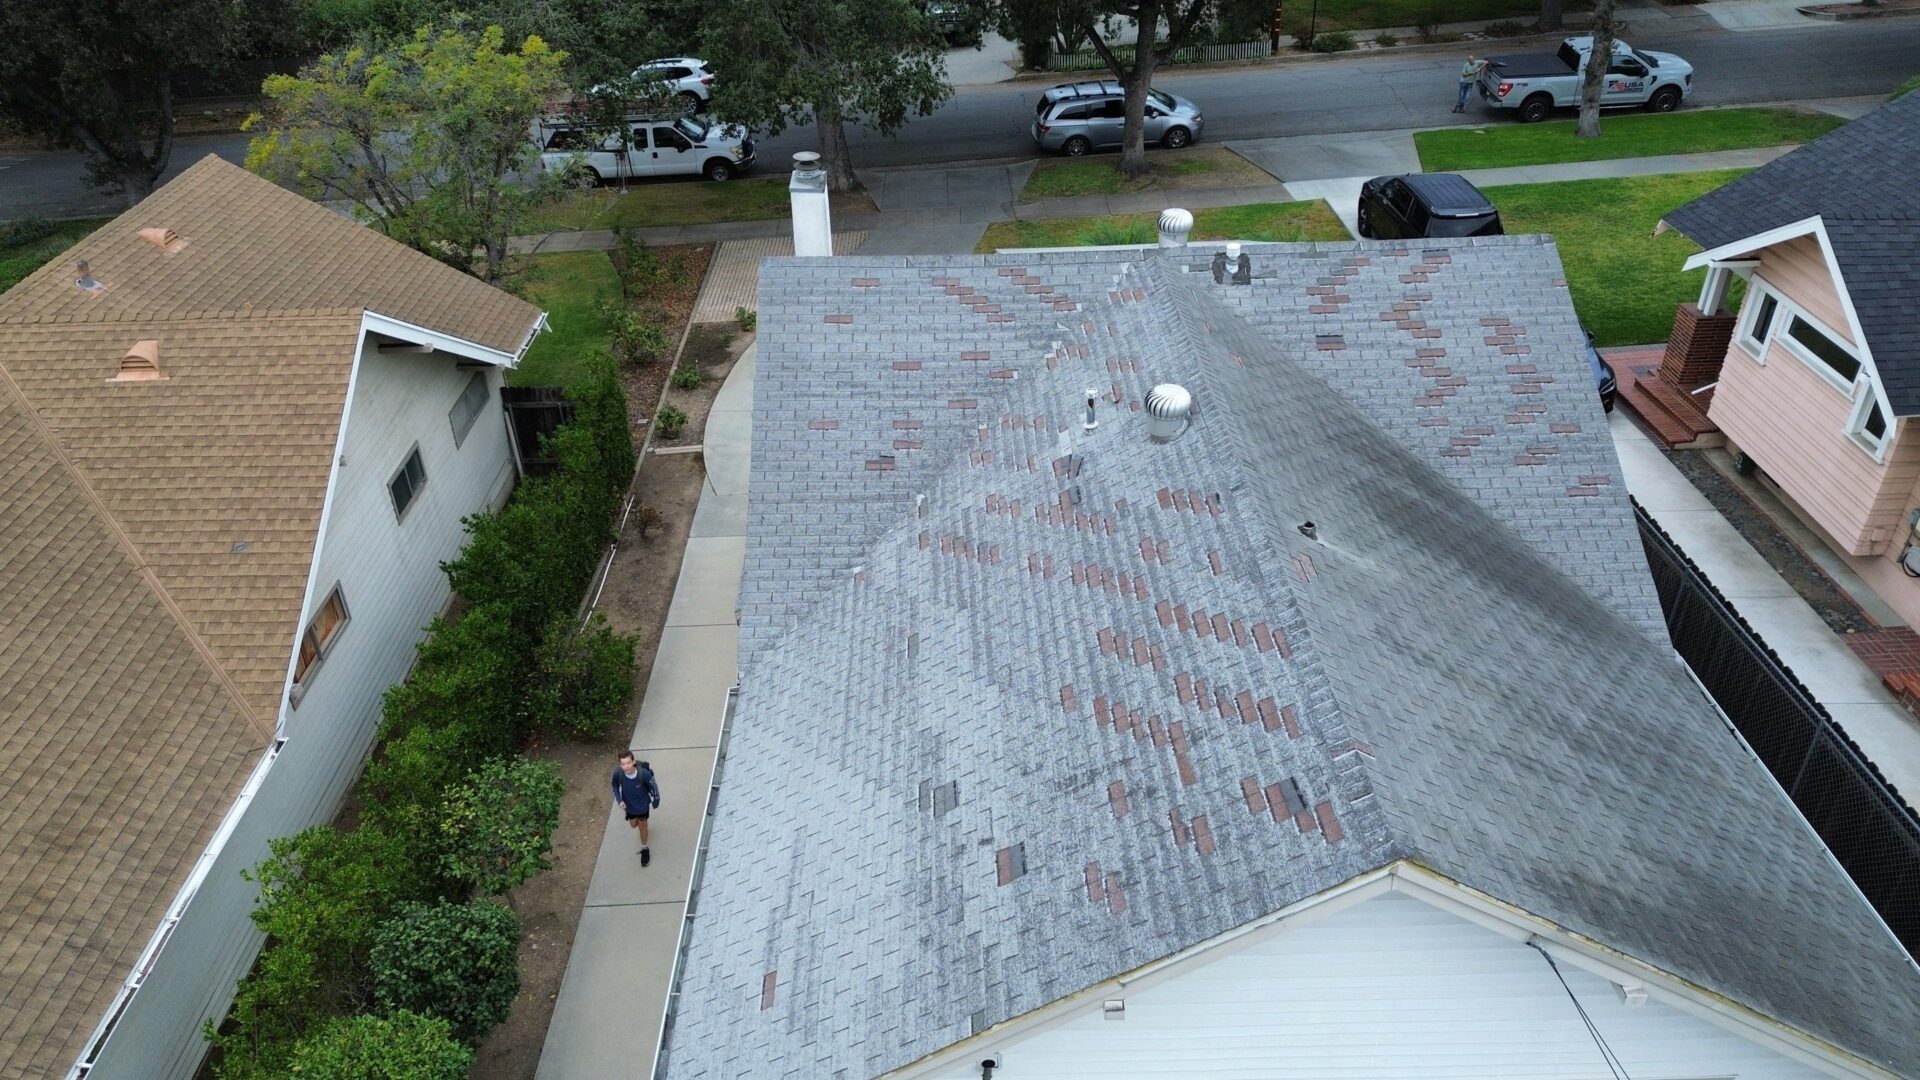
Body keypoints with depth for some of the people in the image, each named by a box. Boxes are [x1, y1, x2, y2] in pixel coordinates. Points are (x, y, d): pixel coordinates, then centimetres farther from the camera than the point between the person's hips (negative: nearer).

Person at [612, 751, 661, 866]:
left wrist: (655, 801, -4)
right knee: (633, 825, 26)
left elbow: (653, 786, -18)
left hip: (643, 805, -2)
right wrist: (619, 800, -19)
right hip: (629, 805, 2)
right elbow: (615, 786, -8)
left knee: (642, 826, 19)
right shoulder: (618, 773, -32)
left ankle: (644, 849, 45)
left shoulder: (643, 773, -38)